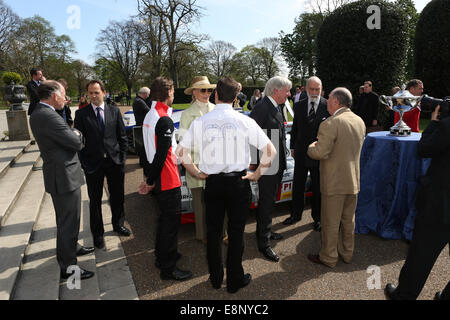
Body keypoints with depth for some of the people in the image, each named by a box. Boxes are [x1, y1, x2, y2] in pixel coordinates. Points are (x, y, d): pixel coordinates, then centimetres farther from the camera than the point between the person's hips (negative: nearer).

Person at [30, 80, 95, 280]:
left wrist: (72, 135, -2)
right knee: (67, 222, 3)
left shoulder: (38, 114, 9)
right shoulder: (48, 116, -23)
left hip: (60, 174, 10)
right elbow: (77, 143, -20)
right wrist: (77, 134, -1)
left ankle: (72, 247, 47)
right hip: (64, 177, -10)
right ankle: (68, 267, 18)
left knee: (68, 219, 26)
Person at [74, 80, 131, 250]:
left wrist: (122, 157, 0)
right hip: (93, 164, -1)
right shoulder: (81, 114, -1)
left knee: (117, 197, 15)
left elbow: (122, 136, 6)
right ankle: (97, 233, 26)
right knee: (95, 200, 10)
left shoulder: (114, 111, 4)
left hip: (115, 162, 2)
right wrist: (83, 162, -7)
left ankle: (117, 224, 39)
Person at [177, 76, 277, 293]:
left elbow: (181, 151, -1)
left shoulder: (201, 122, -4)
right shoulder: (244, 121, -8)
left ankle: (216, 278, 34)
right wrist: (257, 174, 1)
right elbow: (270, 150, -8)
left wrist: (197, 173, 8)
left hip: (212, 183, 2)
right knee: (236, 233, 12)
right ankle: (235, 280, 27)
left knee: (213, 232, 16)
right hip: (238, 183, -1)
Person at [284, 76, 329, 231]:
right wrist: (293, 146, 8)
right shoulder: (299, 106, 4)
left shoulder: (328, 106, -6)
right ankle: (296, 214, 31)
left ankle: (317, 217, 28)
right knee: (297, 185, 13)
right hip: (301, 153, 3)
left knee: (318, 188, 11)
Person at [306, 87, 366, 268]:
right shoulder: (360, 121, 6)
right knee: (348, 220, 21)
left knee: (331, 222, 8)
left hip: (334, 182, -7)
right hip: (354, 180, 8)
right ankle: (347, 253, 37)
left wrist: (311, 147, -2)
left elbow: (320, 153, -23)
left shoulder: (330, 124, -21)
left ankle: (329, 258, 23)